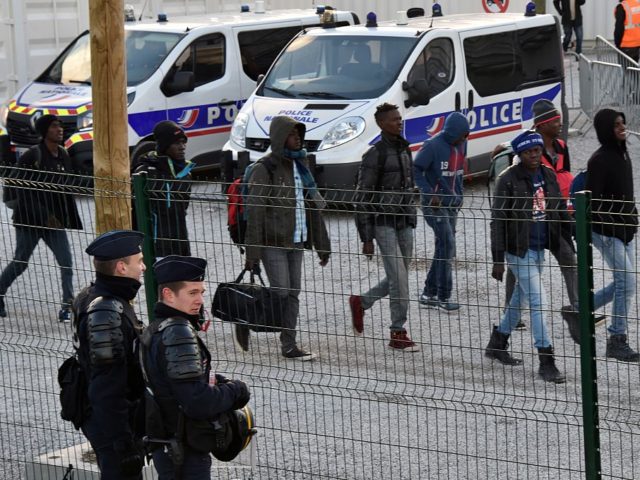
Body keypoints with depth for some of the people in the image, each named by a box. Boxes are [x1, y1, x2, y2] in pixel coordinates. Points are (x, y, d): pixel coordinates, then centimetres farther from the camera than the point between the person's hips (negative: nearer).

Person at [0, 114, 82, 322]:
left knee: (66, 263, -6)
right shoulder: (33, 155, -14)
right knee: (20, 263, 6)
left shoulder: (63, 156, 6)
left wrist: (74, 220, 12)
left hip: (54, 221, 5)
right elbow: (21, 189, -17)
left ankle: (67, 306, -3)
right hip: (29, 220, -5)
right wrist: (44, 215, -20)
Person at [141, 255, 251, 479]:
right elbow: (198, 403, -27)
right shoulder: (177, 332, -21)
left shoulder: (156, 328, 10)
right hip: (184, 455, -10)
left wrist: (218, 381, 2)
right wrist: (236, 391, -11)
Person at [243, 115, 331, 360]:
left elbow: (314, 207, 18)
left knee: (293, 294, 6)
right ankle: (245, 321, 12)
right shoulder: (265, 169, -9)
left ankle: (289, 345, 11)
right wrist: (252, 253, -17)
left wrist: (322, 244, 15)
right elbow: (254, 213, -13)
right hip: (273, 242, -7)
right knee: (281, 292, -9)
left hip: (296, 241, 7)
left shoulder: (300, 166, 14)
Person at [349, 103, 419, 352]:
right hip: (383, 224, -7)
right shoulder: (375, 154, -11)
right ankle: (398, 333, -3)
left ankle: (360, 303, 32)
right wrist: (367, 239, -12)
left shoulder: (404, 149, 13)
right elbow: (363, 198, -11)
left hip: (405, 222, 8)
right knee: (398, 277, -11)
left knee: (399, 278, 11)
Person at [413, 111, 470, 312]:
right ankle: (443, 297, -8)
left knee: (445, 248, 10)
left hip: (452, 203, 8)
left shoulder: (461, 144, 5)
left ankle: (429, 293, 19)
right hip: (434, 203, -8)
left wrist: (459, 195, 13)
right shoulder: (433, 146, -18)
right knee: (447, 245, -13)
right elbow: (416, 170, -15)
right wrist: (429, 193, -21)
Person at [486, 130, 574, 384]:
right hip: (519, 250, -7)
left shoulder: (548, 175, 5)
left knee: (521, 297, 18)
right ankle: (546, 361, -7)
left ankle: (497, 343, 36)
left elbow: (560, 211, 14)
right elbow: (498, 221, -13)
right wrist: (498, 260, -14)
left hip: (540, 248, 7)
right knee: (538, 302, -10)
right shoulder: (508, 180, -13)